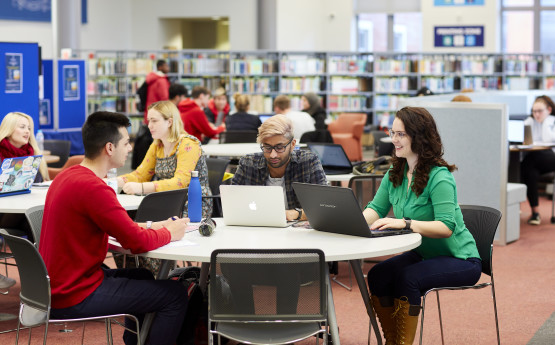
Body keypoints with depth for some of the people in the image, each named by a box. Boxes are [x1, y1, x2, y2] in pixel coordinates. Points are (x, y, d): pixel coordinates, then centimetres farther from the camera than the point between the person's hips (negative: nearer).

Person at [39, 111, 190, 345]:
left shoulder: (67, 176, 7)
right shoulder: (93, 188, -24)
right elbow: (137, 242, -20)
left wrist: (149, 227, 6)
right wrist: (169, 233, -2)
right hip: (74, 299, -10)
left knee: (141, 277, 29)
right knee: (175, 295, -3)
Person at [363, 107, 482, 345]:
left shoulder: (439, 177, -21)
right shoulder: (395, 173, 4)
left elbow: (446, 227, -30)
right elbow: (376, 209, 3)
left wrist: (405, 223, -41)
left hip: (459, 260, -7)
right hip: (422, 254, 7)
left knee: (406, 278, -31)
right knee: (377, 276, -17)